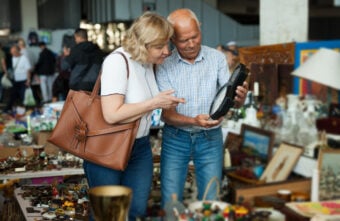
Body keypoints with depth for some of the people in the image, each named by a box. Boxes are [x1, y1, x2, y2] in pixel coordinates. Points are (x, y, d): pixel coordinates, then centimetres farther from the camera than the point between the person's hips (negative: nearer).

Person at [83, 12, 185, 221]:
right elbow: (112, 114, -31)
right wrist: (155, 103, -24)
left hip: (140, 146, 7)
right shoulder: (117, 61, -23)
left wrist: (165, 102, 2)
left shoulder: (150, 62, 1)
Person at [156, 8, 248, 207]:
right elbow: (166, 114, -13)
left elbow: (234, 100, -8)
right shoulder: (165, 66, -9)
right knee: (170, 204, 3)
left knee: (210, 203, 6)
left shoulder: (217, 58, -4)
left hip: (210, 139, 1)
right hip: (175, 139, -1)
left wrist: (240, 96, -32)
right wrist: (194, 121, -31)